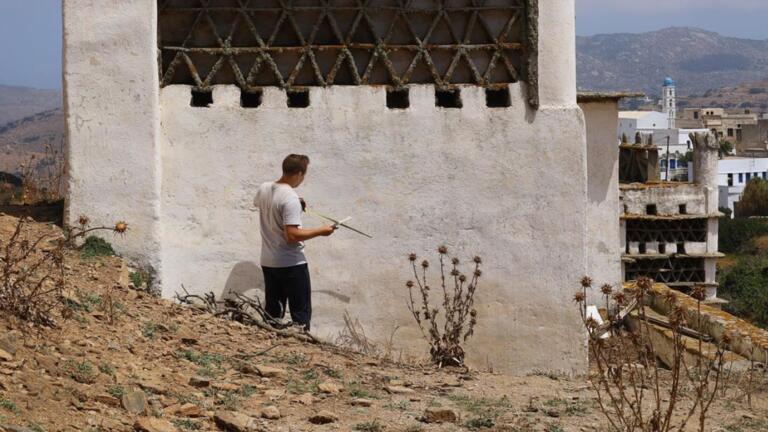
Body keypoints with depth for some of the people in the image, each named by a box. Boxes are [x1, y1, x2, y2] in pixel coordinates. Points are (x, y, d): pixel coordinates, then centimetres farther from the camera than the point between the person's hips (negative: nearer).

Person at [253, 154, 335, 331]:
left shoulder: (264, 189, 2)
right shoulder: (291, 198, -22)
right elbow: (292, 235, -26)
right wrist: (320, 231, -14)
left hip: (268, 263, 8)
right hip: (292, 264, -8)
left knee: (272, 312, 14)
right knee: (301, 312, 0)